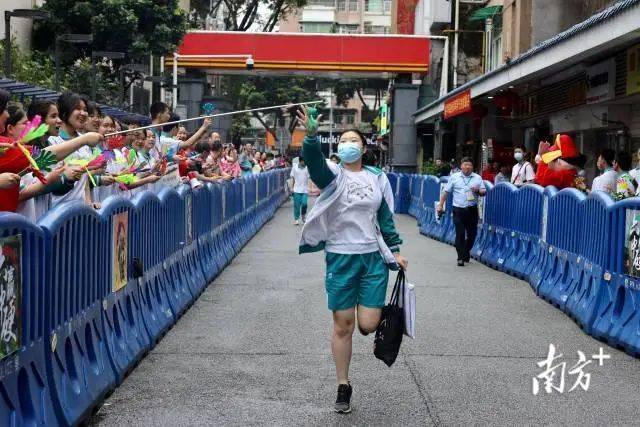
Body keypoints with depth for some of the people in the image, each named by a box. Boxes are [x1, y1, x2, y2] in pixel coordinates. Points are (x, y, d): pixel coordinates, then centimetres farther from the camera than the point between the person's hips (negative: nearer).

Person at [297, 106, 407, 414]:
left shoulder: (377, 178, 8)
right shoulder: (332, 175, -2)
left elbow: (385, 217, 13)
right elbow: (313, 160, -23)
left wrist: (396, 251, 8)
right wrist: (311, 136, -42)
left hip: (373, 257, 2)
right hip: (340, 258, -2)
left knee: (368, 325, -6)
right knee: (342, 325, 2)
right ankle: (343, 387, 17)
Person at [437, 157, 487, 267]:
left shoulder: (478, 178, 7)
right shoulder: (454, 177, 4)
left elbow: (484, 192, 8)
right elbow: (446, 192, 7)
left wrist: (478, 190, -14)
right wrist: (440, 205, 3)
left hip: (472, 209, 2)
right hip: (458, 210, -2)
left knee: (472, 233, 9)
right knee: (460, 234, -6)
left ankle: (467, 251, 34)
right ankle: (461, 257, 0)